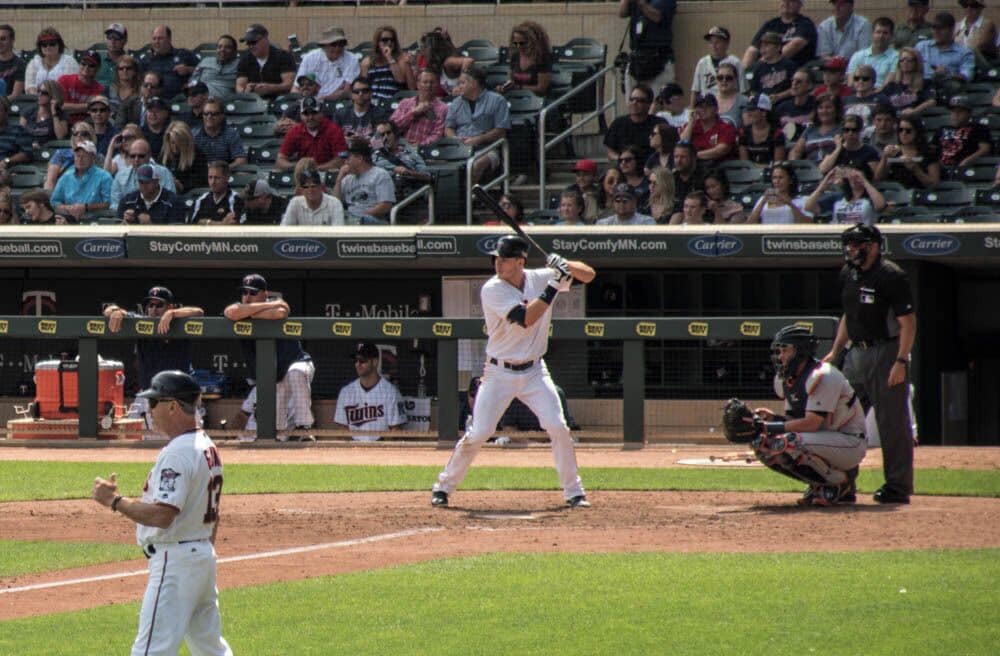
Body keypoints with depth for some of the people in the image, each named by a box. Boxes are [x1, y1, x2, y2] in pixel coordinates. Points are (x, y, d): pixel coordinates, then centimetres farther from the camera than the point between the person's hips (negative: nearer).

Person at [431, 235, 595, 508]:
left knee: (558, 428, -9)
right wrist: (554, 285, -27)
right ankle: (444, 486, 10)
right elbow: (525, 318, -27)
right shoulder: (492, 290, -15)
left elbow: (588, 275, 1)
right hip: (499, 373, -3)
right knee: (478, 434, -6)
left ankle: (574, 492, 3)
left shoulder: (540, 278, -2)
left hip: (534, 372, 3)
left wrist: (566, 266, -20)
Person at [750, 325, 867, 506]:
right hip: (825, 440, 10)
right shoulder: (787, 380, 8)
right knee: (761, 443, -3)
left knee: (788, 443, -32)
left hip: (850, 444, -10)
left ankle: (840, 482, -10)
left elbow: (811, 423, -26)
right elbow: (795, 420, 12)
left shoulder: (822, 376, -20)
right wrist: (773, 418, -9)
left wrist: (771, 427, -24)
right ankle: (821, 484, 4)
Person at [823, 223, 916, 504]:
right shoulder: (848, 274, 12)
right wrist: (835, 351, 17)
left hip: (886, 352, -9)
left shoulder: (891, 276, -14)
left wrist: (901, 361, -22)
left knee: (892, 423, -6)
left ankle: (898, 486, -2)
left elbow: (908, 322, -15)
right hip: (856, 353, 9)